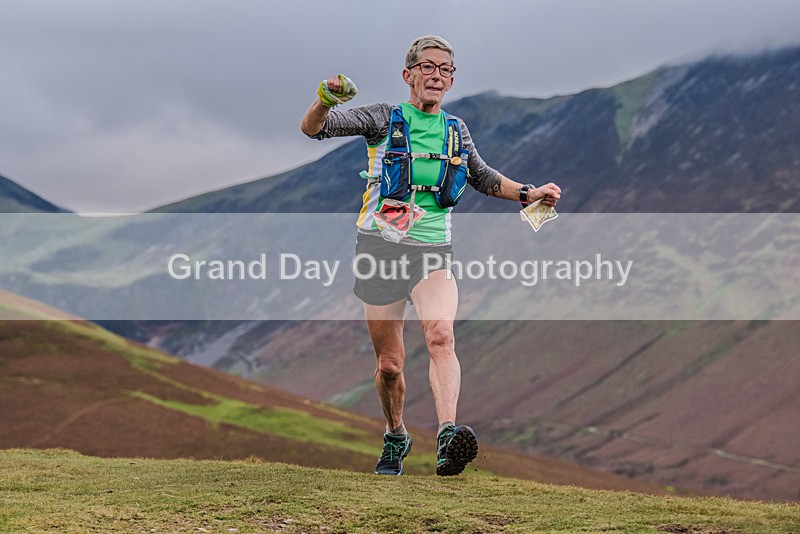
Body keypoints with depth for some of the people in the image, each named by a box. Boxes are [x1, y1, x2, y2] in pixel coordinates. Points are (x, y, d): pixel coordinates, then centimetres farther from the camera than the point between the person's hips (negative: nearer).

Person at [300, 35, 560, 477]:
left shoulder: (455, 131, 12)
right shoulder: (384, 120, 1)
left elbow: (482, 178, 31)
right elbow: (312, 129, -10)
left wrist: (528, 193, 18)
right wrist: (326, 100, -31)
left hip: (432, 252, 1)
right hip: (380, 249, -1)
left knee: (440, 334, -27)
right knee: (389, 364, 5)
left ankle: (448, 438, -42)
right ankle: (395, 436, 32)